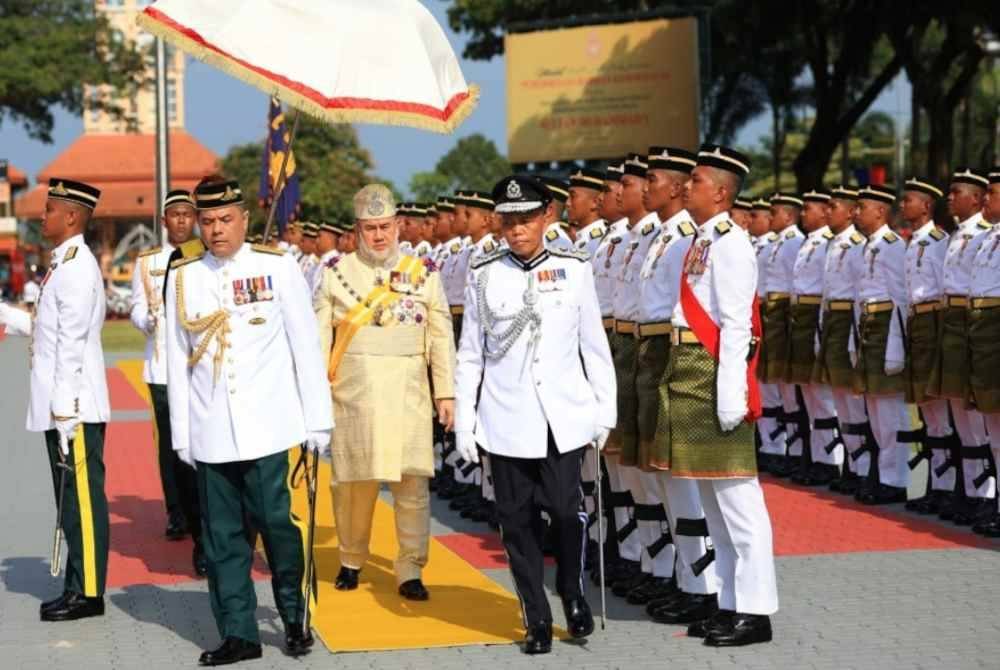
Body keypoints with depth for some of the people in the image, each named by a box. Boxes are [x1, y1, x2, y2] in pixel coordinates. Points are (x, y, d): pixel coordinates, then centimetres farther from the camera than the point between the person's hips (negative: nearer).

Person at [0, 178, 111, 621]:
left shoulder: (76, 267, -15)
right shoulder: (65, 264, 15)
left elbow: (72, 343, -19)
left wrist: (64, 413, -20)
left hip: (74, 409, -10)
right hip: (63, 408, 10)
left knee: (82, 498, -4)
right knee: (72, 499, 13)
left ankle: (87, 593, 2)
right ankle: (78, 588, 20)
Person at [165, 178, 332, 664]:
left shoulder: (277, 266, 1)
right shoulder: (182, 278, 8)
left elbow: (305, 346, 2)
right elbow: (177, 361, 10)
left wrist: (317, 420, 0)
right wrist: (181, 433, 8)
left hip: (267, 428, -3)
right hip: (210, 435, 3)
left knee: (275, 520, -4)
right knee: (221, 534, 4)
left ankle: (293, 618, 16)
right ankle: (238, 633, 13)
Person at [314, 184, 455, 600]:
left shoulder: (424, 274, 5)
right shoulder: (337, 273, 6)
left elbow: (441, 336, 5)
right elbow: (320, 335, 4)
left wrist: (445, 392, 0)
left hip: (407, 393, 0)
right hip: (352, 391, 0)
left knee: (412, 480, -3)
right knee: (352, 480, 6)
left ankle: (410, 570, 4)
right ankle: (351, 560, 24)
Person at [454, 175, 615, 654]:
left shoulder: (574, 270, 2)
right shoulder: (483, 275, 3)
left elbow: (594, 346, 6)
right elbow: (470, 354, 6)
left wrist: (604, 411, 5)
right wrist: (463, 420, 3)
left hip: (562, 417, -1)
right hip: (506, 421, 1)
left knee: (566, 510, -7)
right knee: (518, 520, 3)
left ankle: (573, 595, 19)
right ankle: (537, 619, 15)